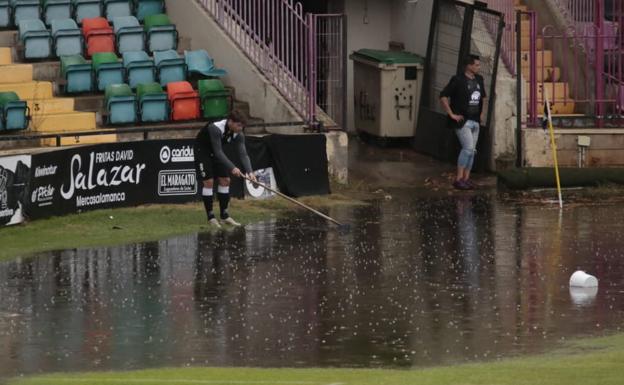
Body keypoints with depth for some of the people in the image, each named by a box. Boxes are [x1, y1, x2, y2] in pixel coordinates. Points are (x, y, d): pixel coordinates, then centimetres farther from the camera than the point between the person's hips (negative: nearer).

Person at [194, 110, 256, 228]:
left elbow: (243, 154, -21)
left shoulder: (239, 134, -17)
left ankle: (224, 215, 9)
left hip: (216, 152, 7)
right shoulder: (215, 128, -36)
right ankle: (210, 217, -6)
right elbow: (218, 152, -37)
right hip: (202, 150, -7)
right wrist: (232, 168, -44)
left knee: (225, 181, 1)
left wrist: (249, 171, -36)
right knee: (209, 182, -13)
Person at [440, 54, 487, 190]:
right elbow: (443, 97, -15)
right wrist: (452, 114, -15)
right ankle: (459, 179, -12)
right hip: (462, 121, -8)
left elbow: (483, 97, 30)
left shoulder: (479, 79, 11)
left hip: (475, 121, 8)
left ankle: (466, 179, 13)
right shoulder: (458, 80, -12)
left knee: (472, 151, 7)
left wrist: (482, 113, 21)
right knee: (468, 148, -17)